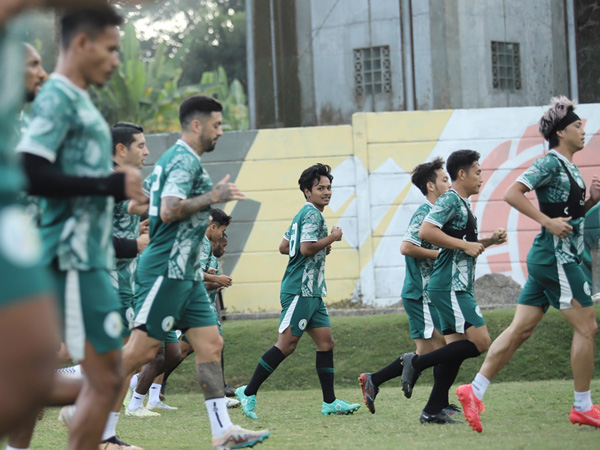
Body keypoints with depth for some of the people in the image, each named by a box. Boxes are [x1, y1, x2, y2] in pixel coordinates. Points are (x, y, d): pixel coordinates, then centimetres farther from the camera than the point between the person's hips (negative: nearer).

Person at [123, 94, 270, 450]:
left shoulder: (172, 159, 19)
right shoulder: (184, 161, -13)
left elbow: (135, 205, 22)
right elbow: (169, 210, -26)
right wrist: (212, 198, -20)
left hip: (185, 272, 10)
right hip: (167, 269, -10)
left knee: (211, 344, 3)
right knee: (143, 349, -8)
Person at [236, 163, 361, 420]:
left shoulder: (304, 214, 19)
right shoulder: (312, 214, -11)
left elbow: (284, 247, 24)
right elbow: (306, 247, -23)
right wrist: (332, 238, -11)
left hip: (312, 292, 11)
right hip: (300, 290, -11)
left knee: (326, 343, 6)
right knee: (287, 344, -10)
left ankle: (329, 402, 6)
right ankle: (249, 393, -5)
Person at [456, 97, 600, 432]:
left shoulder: (568, 167, 18)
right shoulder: (551, 163, -11)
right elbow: (513, 194, -20)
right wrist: (549, 221, -23)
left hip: (548, 261, 9)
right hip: (556, 257, -9)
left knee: (520, 330, 5)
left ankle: (475, 391, 3)